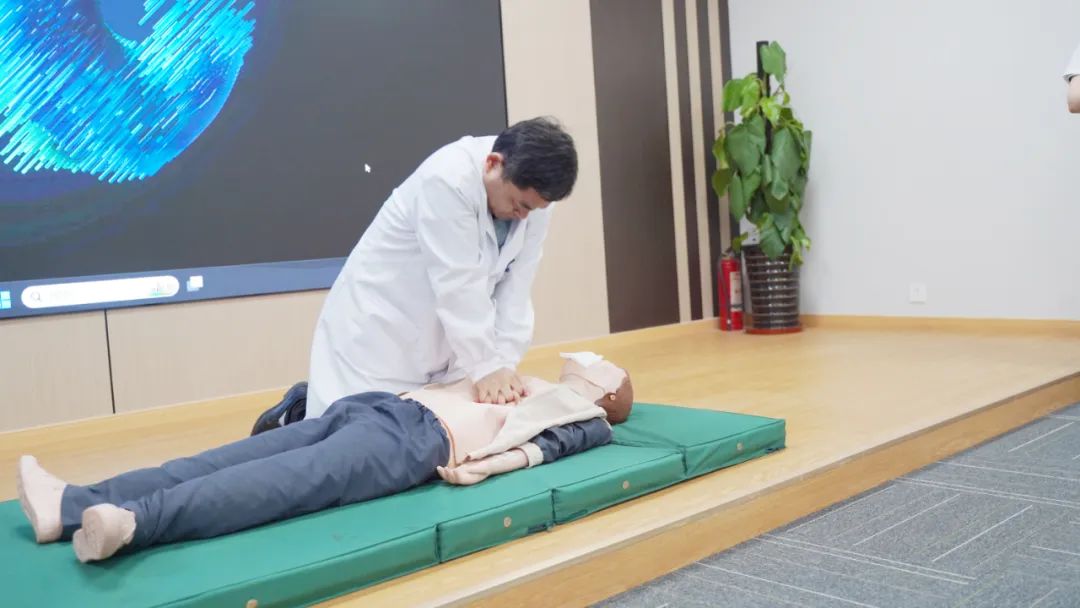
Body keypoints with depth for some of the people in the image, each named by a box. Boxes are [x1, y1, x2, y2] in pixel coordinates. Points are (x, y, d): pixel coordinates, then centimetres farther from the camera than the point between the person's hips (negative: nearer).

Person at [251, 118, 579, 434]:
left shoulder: (533, 189, -8)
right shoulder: (447, 180, -29)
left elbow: (516, 285, -8)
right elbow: (458, 285, -29)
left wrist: (504, 363, -16)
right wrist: (485, 368, -25)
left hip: (443, 338, 7)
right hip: (378, 328, -7)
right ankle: (292, 419, 21)